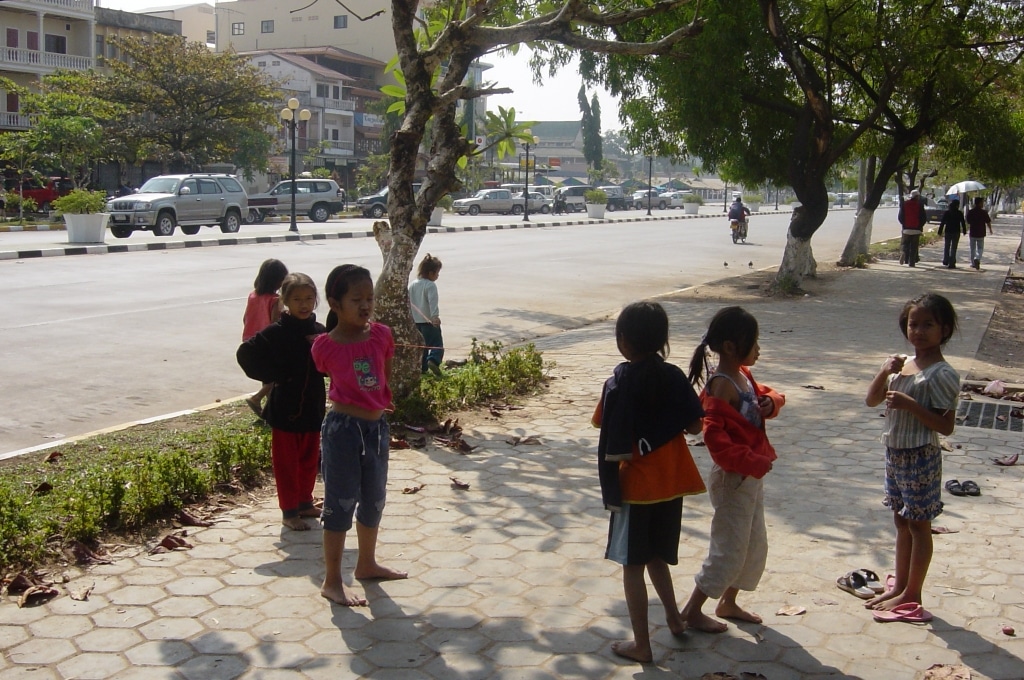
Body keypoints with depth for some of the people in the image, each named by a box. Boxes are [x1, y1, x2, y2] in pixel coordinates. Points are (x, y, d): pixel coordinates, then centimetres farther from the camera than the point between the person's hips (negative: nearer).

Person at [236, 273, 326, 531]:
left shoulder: (319, 332, 1)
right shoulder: (276, 332, -13)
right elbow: (246, 354, -14)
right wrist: (273, 376, -15)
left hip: (313, 408, 5)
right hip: (285, 410, -5)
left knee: (309, 460, 17)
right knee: (287, 462, 6)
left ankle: (305, 503, 33)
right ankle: (289, 511, 15)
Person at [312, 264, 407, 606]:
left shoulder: (381, 335, -2)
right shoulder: (325, 346, -12)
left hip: (377, 427, 5)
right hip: (342, 428, -5)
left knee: (374, 501, 19)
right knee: (340, 504, 3)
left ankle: (367, 563, 40)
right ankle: (332, 582, 16)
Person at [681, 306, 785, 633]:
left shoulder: (743, 375, 5)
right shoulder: (722, 386, -24)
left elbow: (766, 394, 18)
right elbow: (715, 437, -31)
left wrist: (771, 401, -6)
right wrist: (752, 462, -30)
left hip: (752, 474, 10)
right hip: (733, 479, -10)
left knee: (755, 545, 19)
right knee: (729, 548, -1)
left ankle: (728, 603, 34)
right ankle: (692, 610, 13)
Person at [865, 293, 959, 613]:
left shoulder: (941, 375, -16)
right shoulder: (902, 365, 6)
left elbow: (946, 426, -18)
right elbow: (872, 400, 6)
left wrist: (910, 404, -27)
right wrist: (884, 371, -9)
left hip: (920, 458, -8)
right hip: (895, 453, 8)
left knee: (918, 525, 4)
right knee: (901, 521, 17)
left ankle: (912, 593, 15)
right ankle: (899, 585, 29)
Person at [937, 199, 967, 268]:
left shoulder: (947, 212, 0)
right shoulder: (959, 213, -4)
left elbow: (942, 223, -1)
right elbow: (963, 223, -1)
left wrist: (940, 231, 3)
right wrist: (964, 231, 10)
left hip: (948, 231, 2)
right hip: (956, 232, -2)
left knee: (946, 247, 16)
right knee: (953, 248, 0)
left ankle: (945, 261, 18)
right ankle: (951, 263, -3)